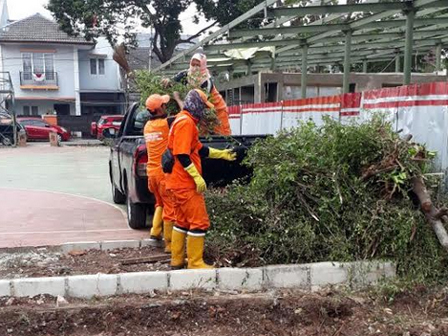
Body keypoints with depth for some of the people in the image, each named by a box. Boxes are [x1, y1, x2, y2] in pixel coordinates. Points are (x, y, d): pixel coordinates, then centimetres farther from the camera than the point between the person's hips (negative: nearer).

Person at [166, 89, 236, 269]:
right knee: (199, 222, -4)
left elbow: (198, 150, 23)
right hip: (186, 183, -11)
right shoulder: (186, 122, -15)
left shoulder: (183, 120, 18)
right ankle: (195, 263, 1)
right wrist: (197, 177, -22)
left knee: (182, 221, 16)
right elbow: (182, 155, -23)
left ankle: (177, 260, 23)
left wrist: (222, 154, 26)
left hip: (179, 182, 11)